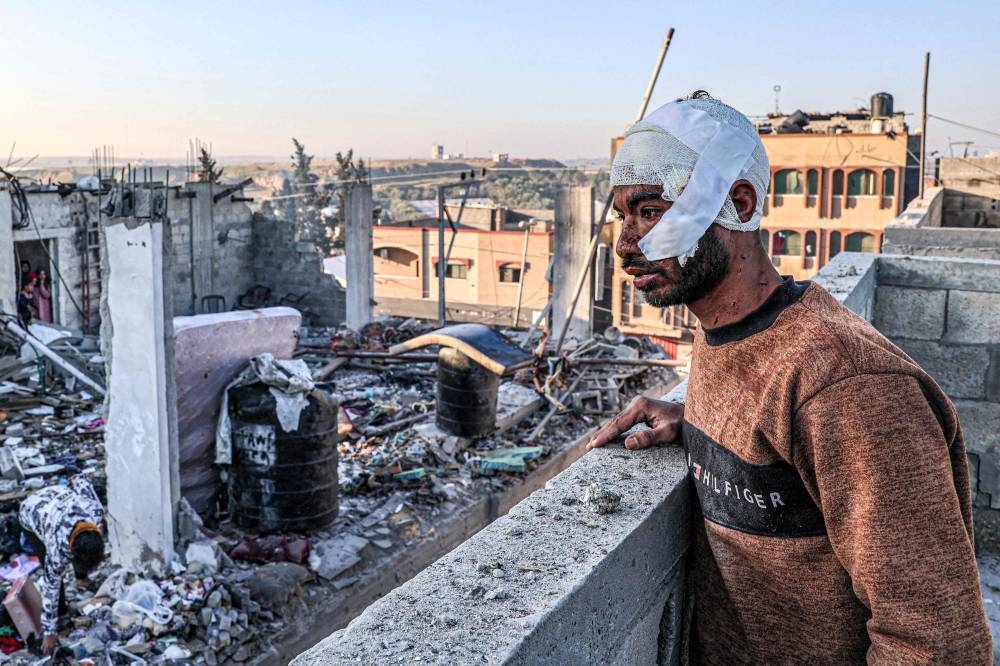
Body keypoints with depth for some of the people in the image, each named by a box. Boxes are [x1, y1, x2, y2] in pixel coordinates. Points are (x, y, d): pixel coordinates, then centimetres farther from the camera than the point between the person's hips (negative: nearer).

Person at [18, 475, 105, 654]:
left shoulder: (96, 510, -37)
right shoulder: (58, 548, -41)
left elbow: (81, 479, -19)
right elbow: (50, 588, -28)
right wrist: (50, 632, -19)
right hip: (31, 516, -4)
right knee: (52, 573, -16)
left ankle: (81, 576, 41)